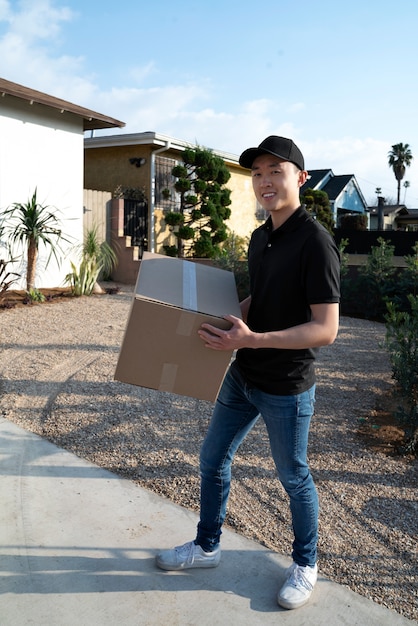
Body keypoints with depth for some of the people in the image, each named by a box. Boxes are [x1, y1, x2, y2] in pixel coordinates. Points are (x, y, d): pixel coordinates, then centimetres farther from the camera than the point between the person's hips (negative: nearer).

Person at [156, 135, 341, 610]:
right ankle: (207, 547, 40)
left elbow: (326, 329, -24)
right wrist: (228, 319, 4)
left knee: (293, 477, 12)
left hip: (286, 388, -8)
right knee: (212, 460, 17)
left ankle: (305, 565, 37)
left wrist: (252, 339, -30)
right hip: (243, 376, 8)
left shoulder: (314, 241, -20)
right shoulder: (260, 237, 6)